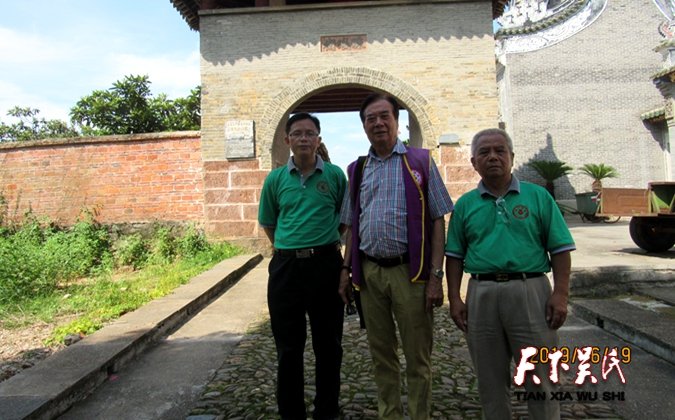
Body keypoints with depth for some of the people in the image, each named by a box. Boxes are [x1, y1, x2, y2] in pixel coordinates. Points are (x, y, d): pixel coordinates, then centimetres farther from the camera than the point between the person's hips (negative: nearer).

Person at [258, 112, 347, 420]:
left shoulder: (335, 175, 1)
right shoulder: (275, 179, 4)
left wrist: (330, 246, 10)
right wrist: (290, 249, 11)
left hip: (326, 264, -1)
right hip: (286, 267, 1)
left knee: (328, 345, 10)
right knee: (288, 347, 10)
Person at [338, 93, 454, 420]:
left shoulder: (420, 161, 0)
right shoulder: (357, 170, 11)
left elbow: (438, 221, -4)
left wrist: (436, 276, -10)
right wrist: (346, 269, 7)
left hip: (410, 271, -4)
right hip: (368, 272, 4)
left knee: (417, 358, 6)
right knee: (381, 355, 16)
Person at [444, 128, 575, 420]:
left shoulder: (538, 196, 4)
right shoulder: (465, 204, 9)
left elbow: (560, 250, 2)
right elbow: (454, 256, 9)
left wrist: (560, 294, -8)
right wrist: (454, 298, 2)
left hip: (530, 292, -2)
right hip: (481, 295, 2)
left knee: (540, 377, 7)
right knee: (490, 380, 14)